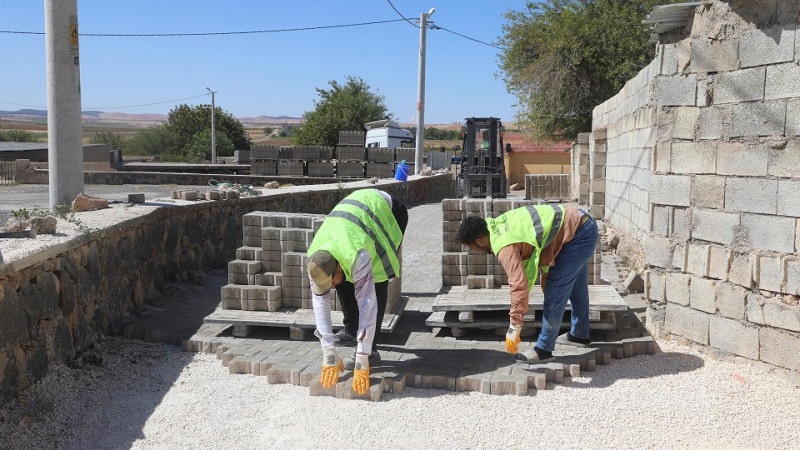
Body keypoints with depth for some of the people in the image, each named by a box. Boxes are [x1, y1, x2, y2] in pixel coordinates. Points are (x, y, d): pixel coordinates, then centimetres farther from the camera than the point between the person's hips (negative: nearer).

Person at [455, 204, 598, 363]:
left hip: (578, 236, -10)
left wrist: (513, 330, -25)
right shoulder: (498, 223, 3)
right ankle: (579, 335, 45)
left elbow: (520, 286, -30)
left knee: (554, 295, -6)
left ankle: (544, 350, 4)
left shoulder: (505, 248, -25)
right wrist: (545, 272, 11)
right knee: (576, 287, 26)